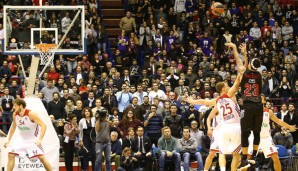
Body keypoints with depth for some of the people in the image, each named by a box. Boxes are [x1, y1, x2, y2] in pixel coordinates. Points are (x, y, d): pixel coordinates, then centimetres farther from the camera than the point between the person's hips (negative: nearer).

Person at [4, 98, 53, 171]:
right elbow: (13, 127, 13)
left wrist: (40, 139, -36)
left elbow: (43, 126, -25)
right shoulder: (15, 115, -5)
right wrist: (8, 140, 10)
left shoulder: (31, 114, -24)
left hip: (33, 140, -5)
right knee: (11, 155, -5)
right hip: (22, 140, 6)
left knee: (41, 157, -15)